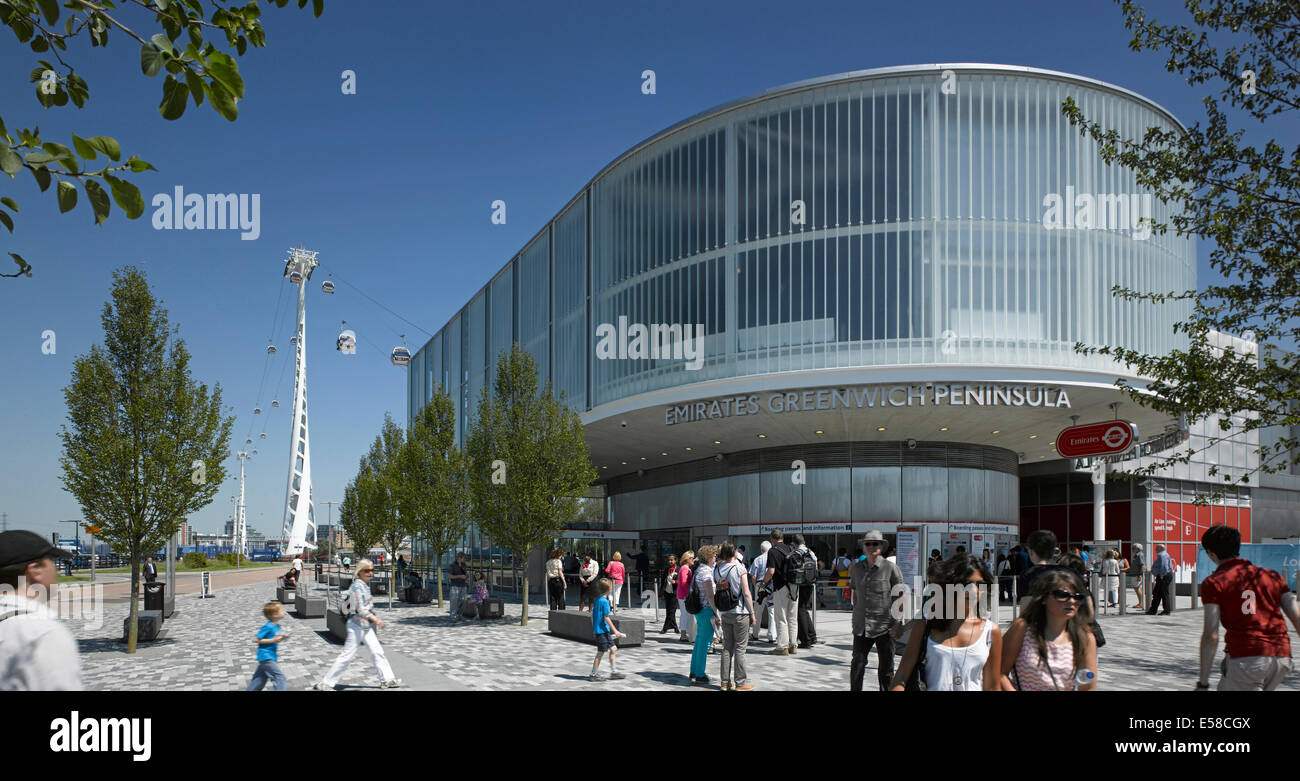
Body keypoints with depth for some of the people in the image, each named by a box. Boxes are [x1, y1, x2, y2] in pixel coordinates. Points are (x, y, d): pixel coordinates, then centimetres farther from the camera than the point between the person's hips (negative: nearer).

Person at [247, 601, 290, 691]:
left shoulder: (277, 626, 7)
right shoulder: (268, 627, -20)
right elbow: (256, 639, -19)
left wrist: (283, 637, 1)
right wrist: (273, 640, -24)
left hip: (271, 657, 10)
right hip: (266, 657, -10)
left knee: (260, 679, 17)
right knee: (279, 676, -12)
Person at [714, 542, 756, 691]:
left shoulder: (717, 570, 4)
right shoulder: (739, 568, -11)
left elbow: (715, 593, 7)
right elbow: (746, 593, -11)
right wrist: (752, 614, -6)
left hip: (725, 614, 5)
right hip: (740, 613, -5)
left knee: (727, 648, 11)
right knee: (740, 648, 0)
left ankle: (726, 682, 14)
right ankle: (740, 683, 3)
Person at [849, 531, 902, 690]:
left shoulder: (890, 568, -6)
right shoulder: (856, 568, 7)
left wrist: (899, 622, -8)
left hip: (884, 627, -3)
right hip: (862, 627, 3)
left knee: (886, 668, 6)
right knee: (857, 664, 4)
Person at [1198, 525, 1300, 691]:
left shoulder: (1213, 583, 2)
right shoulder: (1272, 576, 17)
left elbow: (1210, 635, -6)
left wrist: (1202, 683, -5)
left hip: (1245, 659, -6)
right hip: (1283, 658, 6)